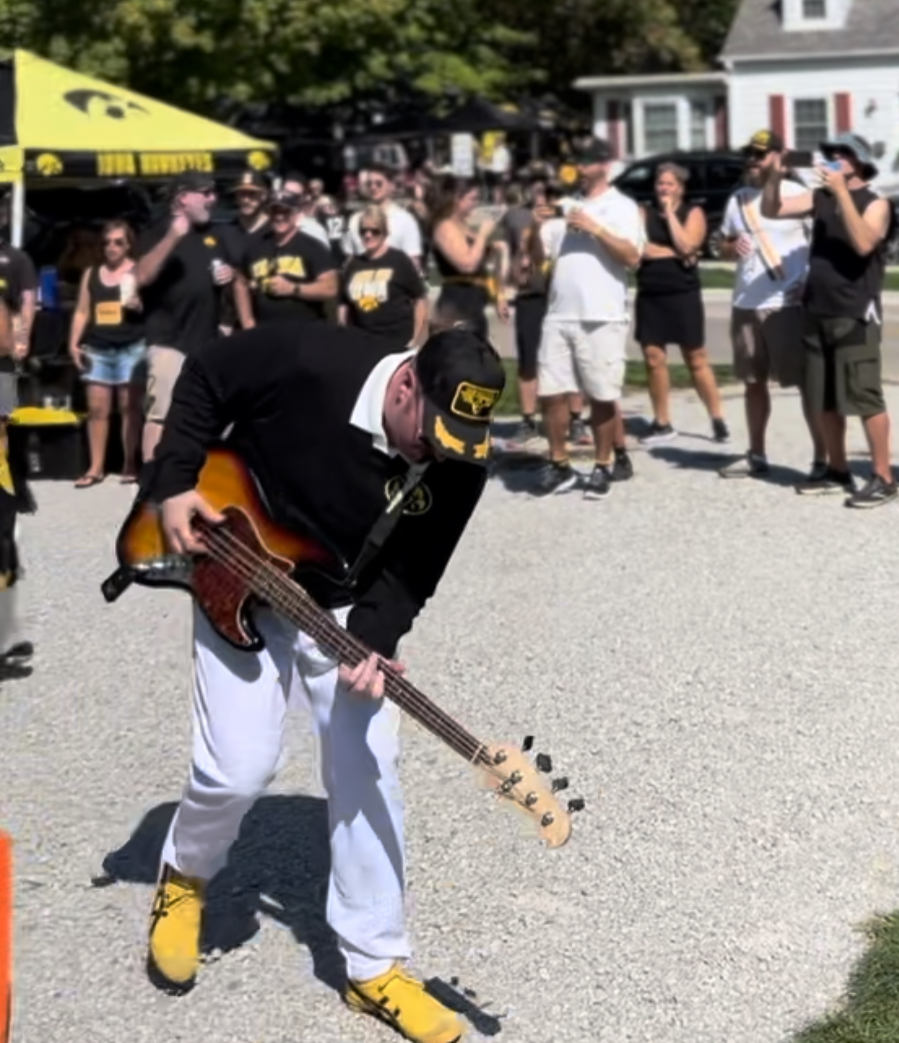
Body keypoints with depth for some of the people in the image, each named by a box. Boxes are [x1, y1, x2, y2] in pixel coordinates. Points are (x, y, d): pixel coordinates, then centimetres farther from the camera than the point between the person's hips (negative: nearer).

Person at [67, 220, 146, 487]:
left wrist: (140, 306, -18)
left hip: (131, 348, -3)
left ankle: (130, 464, 4)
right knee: (97, 408, 1)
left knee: (129, 407, -1)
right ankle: (96, 467, 3)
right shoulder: (91, 274, 13)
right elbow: (82, 312, 15)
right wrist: (74, 343, 5)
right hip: (97, 349, 3)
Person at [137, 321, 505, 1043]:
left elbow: (410, 573, -13)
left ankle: (374, 966, 13)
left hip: (348, 609, 3)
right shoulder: (307, 359, -28)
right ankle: (183, 877, 24)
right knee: (239, 769, -10)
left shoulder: (459, 466, -20)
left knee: (368, 778, -1)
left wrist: (371, 642, -31)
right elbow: (204, 379, -11)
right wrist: (174, 483, -17)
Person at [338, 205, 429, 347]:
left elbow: (421, 299, -2)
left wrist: (417, 341, -6)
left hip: (398, 344, -4)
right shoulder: (353, 265, 10)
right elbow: (344, 305, 16)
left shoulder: (399, 261, -3)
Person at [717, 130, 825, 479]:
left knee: (807, 382, -4)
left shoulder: (796, 194, -6)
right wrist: (732, 247, -3)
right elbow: (723, 247, 20)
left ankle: (823, 459, -2)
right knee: (753, 382, 14)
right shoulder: (738, 199, 13)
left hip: (789, 305, -7)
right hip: (745, 305, 7)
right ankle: (756, 455, 24)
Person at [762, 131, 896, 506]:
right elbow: (771, 210, 8)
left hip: (855, 316, -6)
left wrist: (842, 192, -22)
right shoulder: (819, 198, 10)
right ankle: (838, 471, 23)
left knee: (865, 398, -8)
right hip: (816, 314, 6)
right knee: (823, 400, 11)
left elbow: (863, 244, -22)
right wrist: (775, 177, -9)